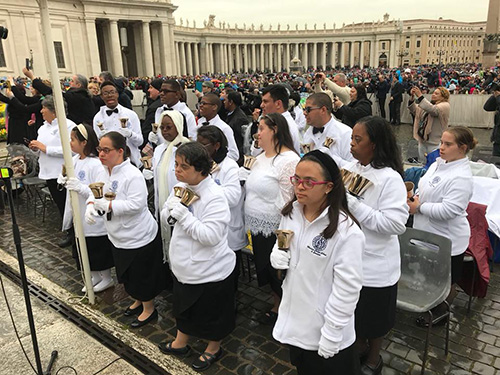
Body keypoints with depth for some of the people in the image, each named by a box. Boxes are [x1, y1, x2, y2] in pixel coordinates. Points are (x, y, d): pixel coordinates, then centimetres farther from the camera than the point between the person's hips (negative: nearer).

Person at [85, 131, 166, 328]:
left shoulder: (133, 175, -25)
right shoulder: (104, 172, 2)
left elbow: (136, 204, -30)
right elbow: (95, 193, 8)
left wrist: (108, 205, -29)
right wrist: (90, 205, -14)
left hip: (139, 237, -9)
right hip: (118, 237, 9)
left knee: (142, 276, 10)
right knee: (128, 275, 25)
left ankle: (149, 308, 33)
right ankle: (139, 301, 49)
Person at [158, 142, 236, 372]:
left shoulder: (214, 197, -25)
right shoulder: (180, 187, -2)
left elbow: (211, 236, -32)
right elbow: (165, 219, 8)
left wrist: (183, 214, -30)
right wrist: (170, 209, -15)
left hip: (210, 272, -7)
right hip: (184, 267, 7)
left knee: (211, 313, 16)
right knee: (184, 307, 27)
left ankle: (213, 349, 42)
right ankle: (181, 343, 51)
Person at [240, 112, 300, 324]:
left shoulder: (289, 160, -19)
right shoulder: (261, 158, 11)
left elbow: (288, 200, -21)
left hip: (275, 229, -9)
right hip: (258, 227, 9)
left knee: (278, 273, 7)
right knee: (265, 268, 20)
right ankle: (276, 305, 40)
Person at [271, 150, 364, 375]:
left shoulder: (347, 232, -26)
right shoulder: (291, 212, -6)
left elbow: (347, 288, -22)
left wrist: (332, 333, -17)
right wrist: (276, 255, -11)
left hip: (323, 322, -6)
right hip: (294, 314, 6)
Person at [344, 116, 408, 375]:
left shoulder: (390, 178, -19)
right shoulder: (348, 169, -1)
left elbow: (395, 223, -27)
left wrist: (352, 203, -28)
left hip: (375, 265, -5)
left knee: (373, 317, 17)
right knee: (353, 312, 24)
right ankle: (359, 347, 50)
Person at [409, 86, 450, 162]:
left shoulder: (445, 105, -7)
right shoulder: (428, 104, 15)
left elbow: (433, 110, -27)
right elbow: (414, 110, 5)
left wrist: (420, 96, -28)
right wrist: (412, 98, -10)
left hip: (435, 143, -7)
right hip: (422, 140, 7)